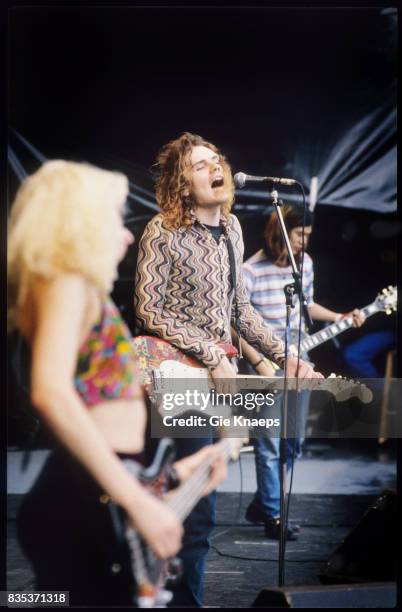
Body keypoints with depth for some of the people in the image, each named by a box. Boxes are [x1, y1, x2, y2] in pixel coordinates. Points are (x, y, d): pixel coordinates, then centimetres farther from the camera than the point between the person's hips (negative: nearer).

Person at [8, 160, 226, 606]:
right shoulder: (66, 281, -8)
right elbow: (51, 394, -25)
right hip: (81, 500, -10)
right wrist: (138, 500, -26)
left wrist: (170, 472, 23)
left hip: (89, 499, 10)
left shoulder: (74, 291, 21)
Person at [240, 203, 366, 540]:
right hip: (266, 363, -7)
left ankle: (261, 504, 27)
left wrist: (340, 318, 8)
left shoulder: (305, 263, 5)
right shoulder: (251, 271, -16)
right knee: (270, 443, -4)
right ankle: (273, 516, 8)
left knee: (294, 441, 13)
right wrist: (260, 364, -18)